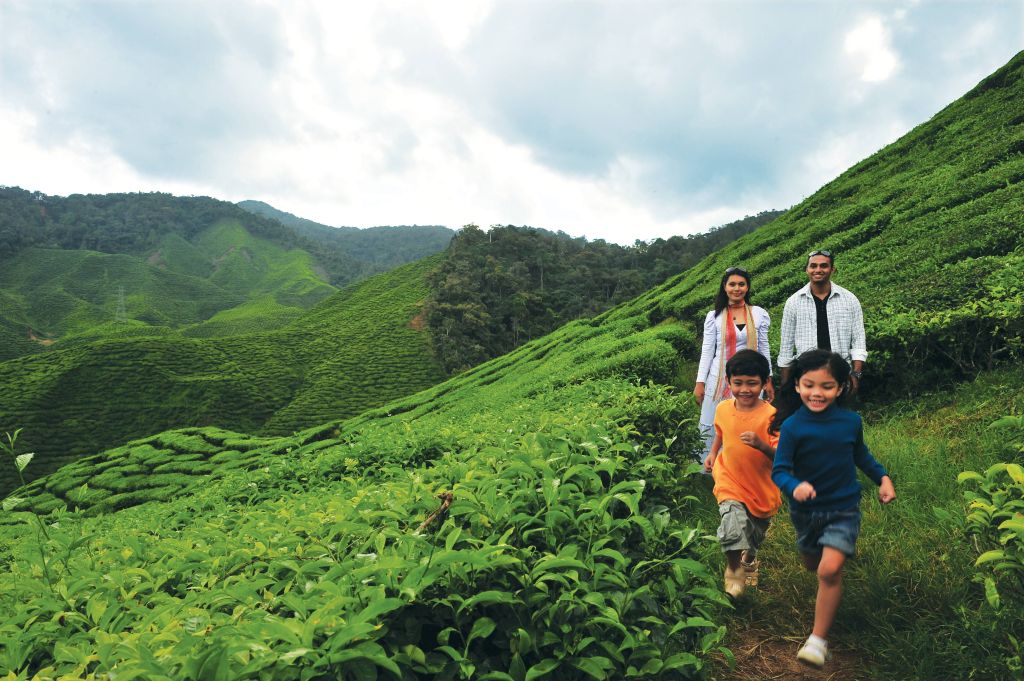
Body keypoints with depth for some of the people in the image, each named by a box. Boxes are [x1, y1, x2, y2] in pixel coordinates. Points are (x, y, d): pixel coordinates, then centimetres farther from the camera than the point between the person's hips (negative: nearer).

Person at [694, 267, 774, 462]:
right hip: (720, 380, 0)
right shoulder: (714, 316, 2)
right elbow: (707, 351, 2)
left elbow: (764, 350, 9)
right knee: (712, 430, 1)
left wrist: (768, 381, 8)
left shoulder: (759, 314, 4)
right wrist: (700, 383, -2)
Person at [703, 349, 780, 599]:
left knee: (755, 536, 22)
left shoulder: (771, 415, -20)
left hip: (762, 487, 0)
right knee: (734, 529, -23)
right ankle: (734, 573, 5)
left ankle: (749, 558, 58)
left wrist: (762, 445, -38)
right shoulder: (723, 409, -7)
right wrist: (713, 453, 6)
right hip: (731, 481, 1)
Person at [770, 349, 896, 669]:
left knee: (830, 570, -17)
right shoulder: (792, 427, -18)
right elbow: (779, 471, -20)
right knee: (812, 565, 22)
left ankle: (819, 639, -4)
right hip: (806, 510, 1)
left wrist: (883, 477, 3)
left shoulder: (851, 422, -9)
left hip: (843, 508, -1)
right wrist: (795, 486, -39)